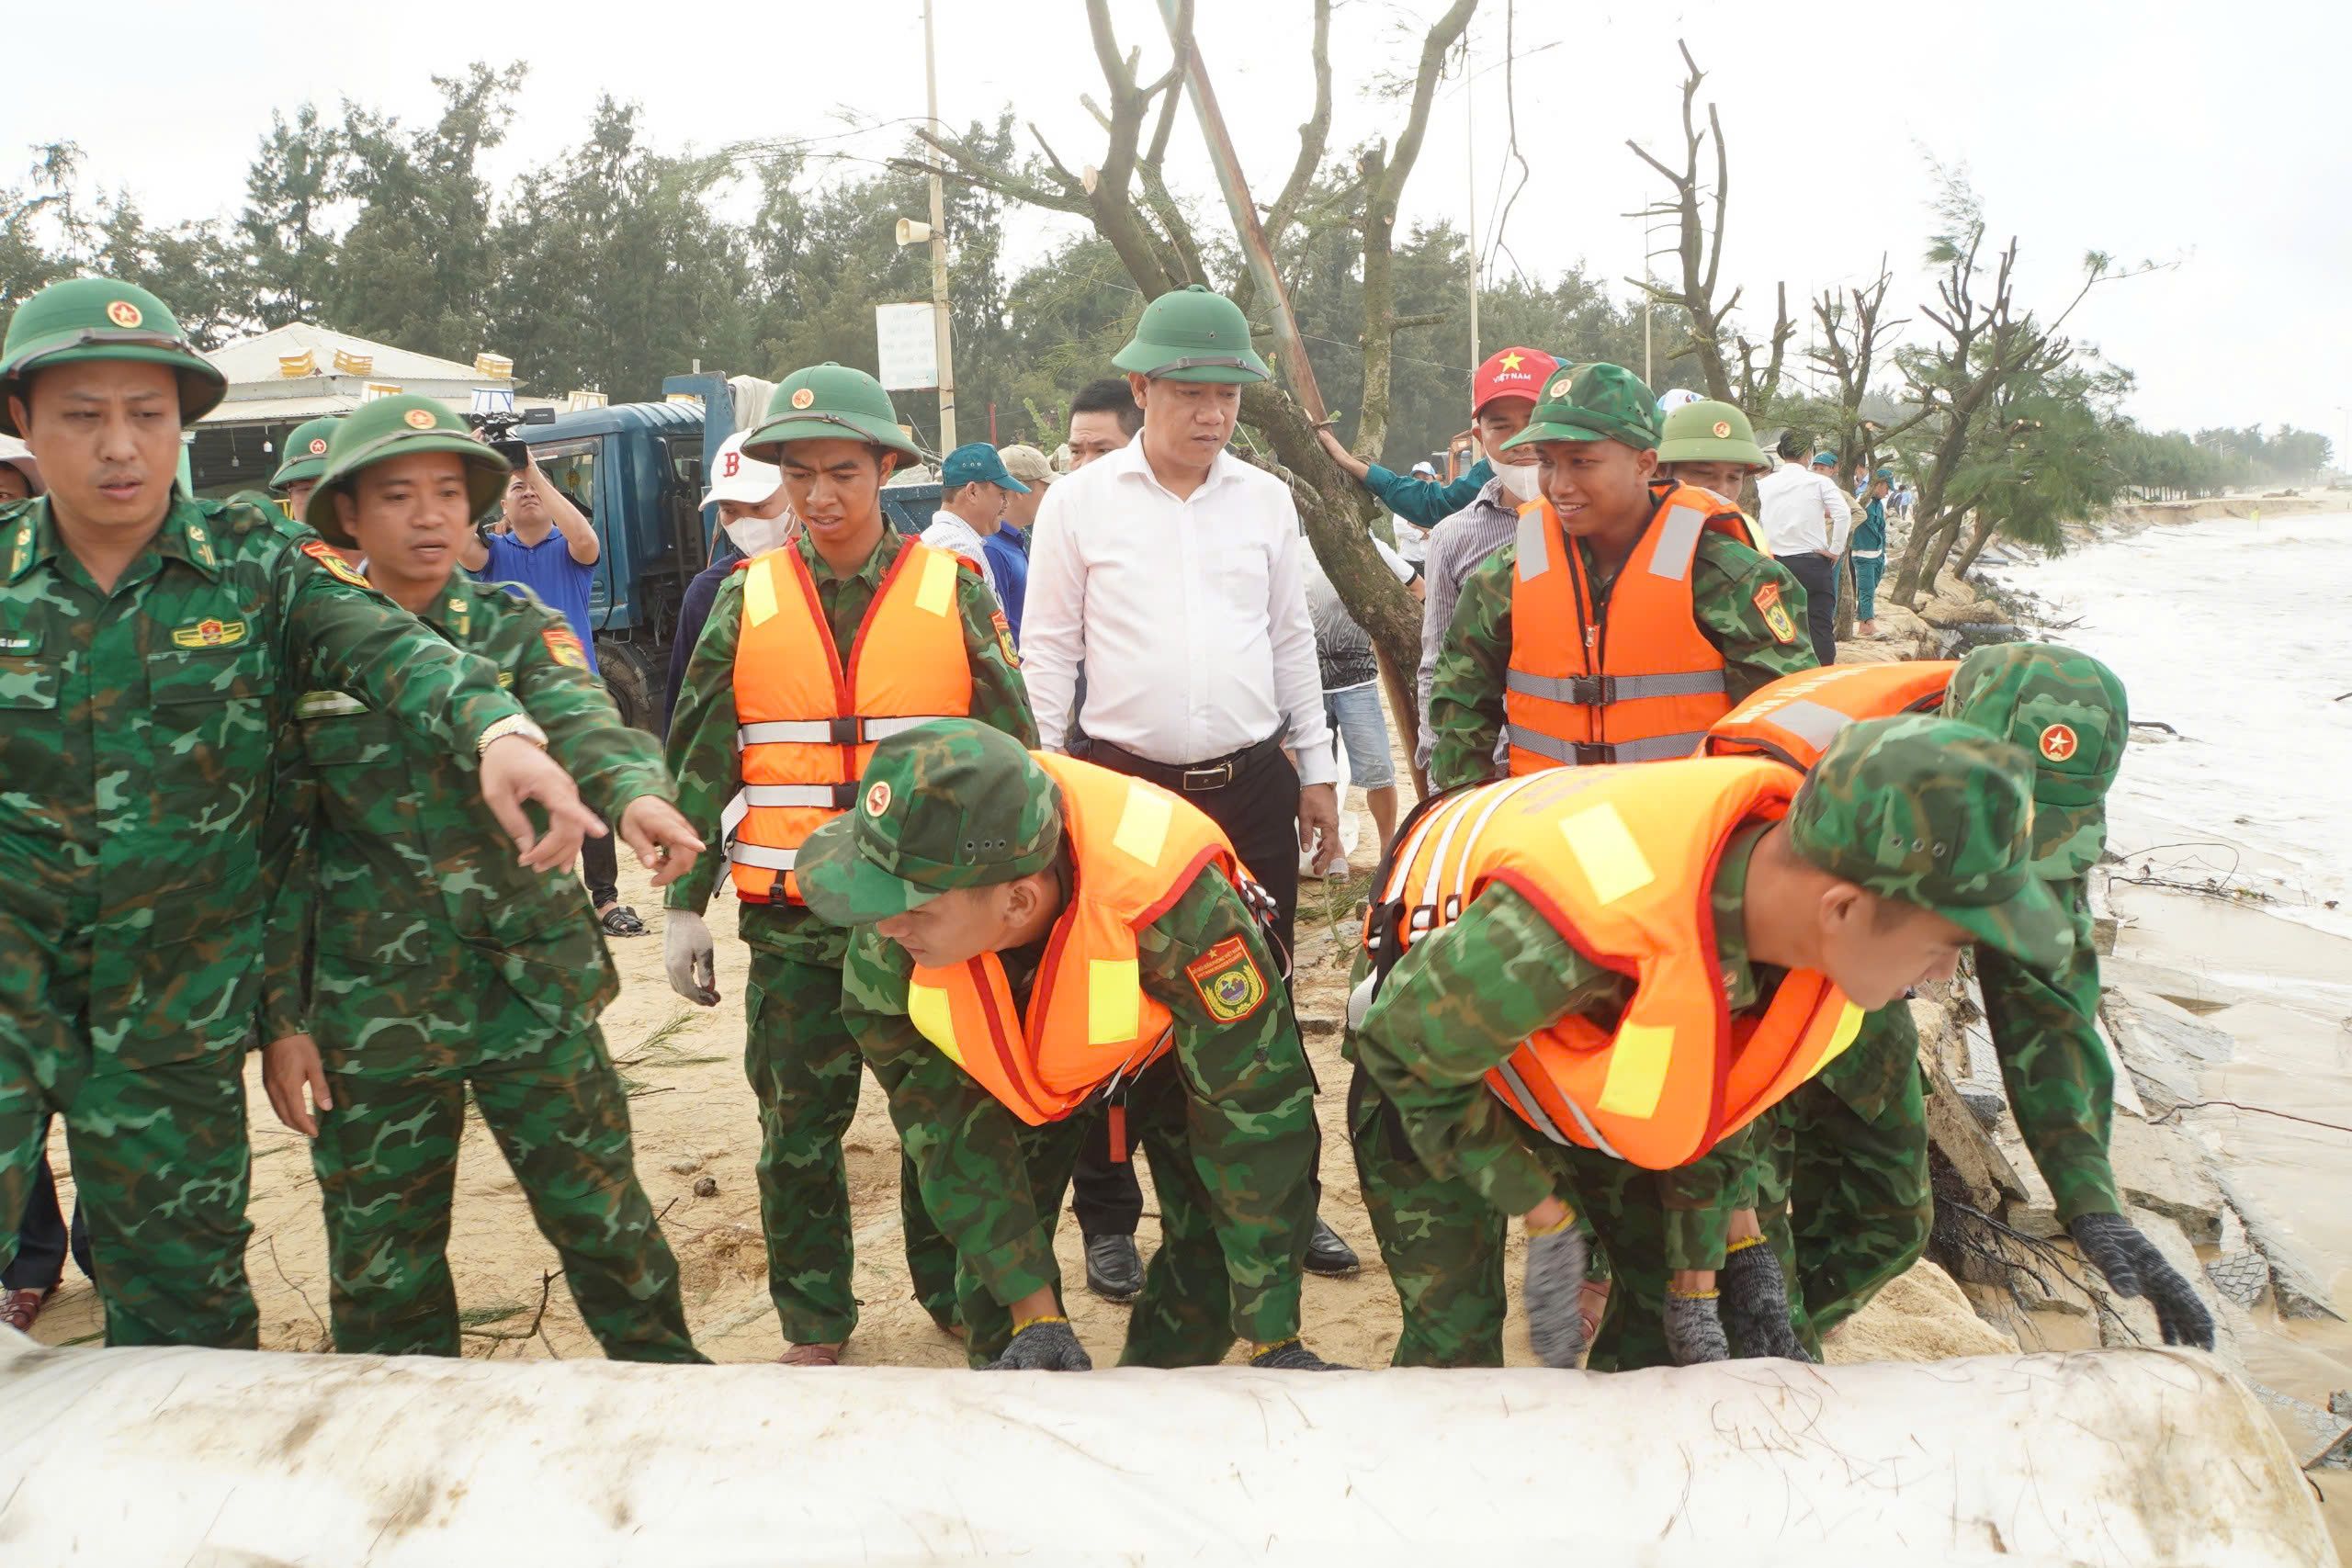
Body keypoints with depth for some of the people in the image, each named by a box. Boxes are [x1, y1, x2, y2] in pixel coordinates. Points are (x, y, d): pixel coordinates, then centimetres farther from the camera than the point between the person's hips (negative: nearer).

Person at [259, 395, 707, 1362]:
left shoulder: (517, 628, 1)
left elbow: (581, 719, -20)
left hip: (534, 986, 0)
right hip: (370, 1008, 0)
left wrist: (633, 791, -42)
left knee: (603, 1216, 8)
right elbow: (278, 847, 2)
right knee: (382, 1259, 12)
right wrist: (280, 1018, -2)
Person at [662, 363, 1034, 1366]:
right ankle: (814, 1323, 27)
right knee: (798, 1126, 10)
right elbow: (701, 765, 6)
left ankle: (958, 1292, 31)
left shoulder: (954, 590, 0)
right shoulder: (747, 601, 4)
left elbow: (1011, 752, 3)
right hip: (792, 922, 1)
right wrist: (684, 903, 4)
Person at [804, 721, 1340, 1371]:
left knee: (1215, 1252, -11)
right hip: (1008, 1064, 2)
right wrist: (1035, 1312, -22)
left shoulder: (1177, 905, -45)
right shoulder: (885, 936, -35)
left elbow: (1255, 1117, -33)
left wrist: (1274, 1343, -25)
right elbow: (943, 1121, -21)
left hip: (1174, 1041, -2)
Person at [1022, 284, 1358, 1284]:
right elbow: (1050, 653, 0)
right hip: (1125, 786, -2)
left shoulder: (1266, 499, 6)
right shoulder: (1080, 502, -2)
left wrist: (1317, 771, 11)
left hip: (1253, 786, 3)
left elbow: (1292, 642, 12)